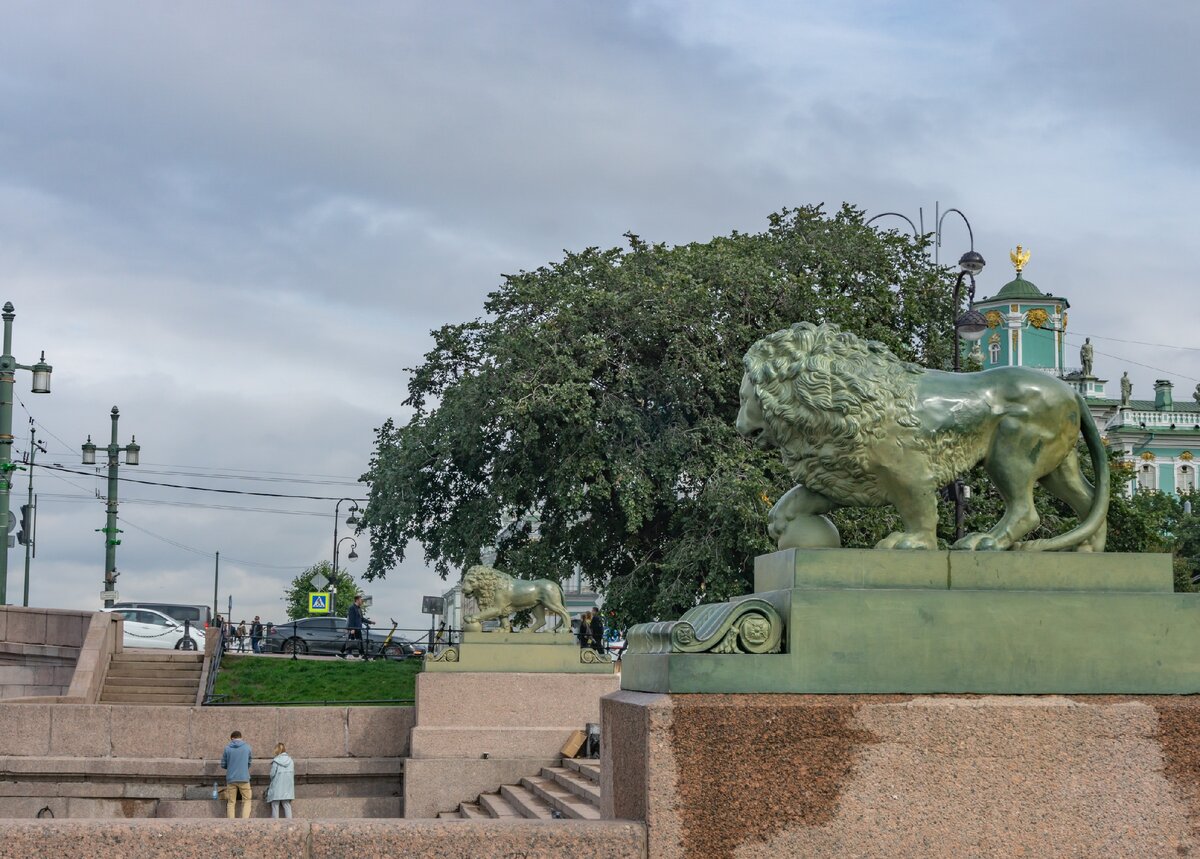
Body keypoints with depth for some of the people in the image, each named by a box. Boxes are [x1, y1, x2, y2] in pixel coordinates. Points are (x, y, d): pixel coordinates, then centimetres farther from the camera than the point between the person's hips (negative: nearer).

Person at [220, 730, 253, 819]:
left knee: (231, 802, 8)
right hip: (244, 778, -1)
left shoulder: (227, 748, 1)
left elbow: (223, 765, 6)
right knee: (246, 800, 7)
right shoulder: (247, 747, 2)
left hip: (231, 779, 1)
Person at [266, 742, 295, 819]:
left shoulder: (276, 761, -11)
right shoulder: (290, 761, 2)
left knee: (275, 807, 3)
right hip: (287, 788, 4)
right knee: (287, 806, 8)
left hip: (277, 787, -4)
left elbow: (272, 774, -10)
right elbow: (293, 774, 5)